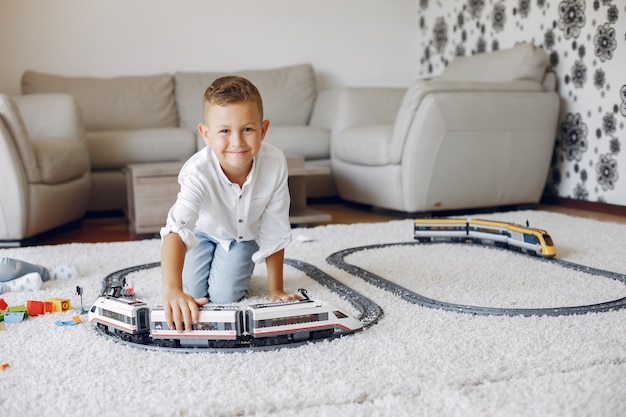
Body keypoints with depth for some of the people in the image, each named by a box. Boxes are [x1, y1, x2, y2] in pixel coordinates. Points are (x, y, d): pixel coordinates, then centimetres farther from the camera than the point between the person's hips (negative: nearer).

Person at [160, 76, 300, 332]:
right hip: (204, 231, 0)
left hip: (245, 234, 1)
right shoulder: (198, 172, -42)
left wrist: (276, 290, -16)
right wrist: (172, 290, -71)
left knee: (225, 296, -10)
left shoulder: (275, 164, -35)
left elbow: (275, 232, -23)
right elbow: (177, 230, -55)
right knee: (195, 293, -7)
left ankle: (236, 268, 24)